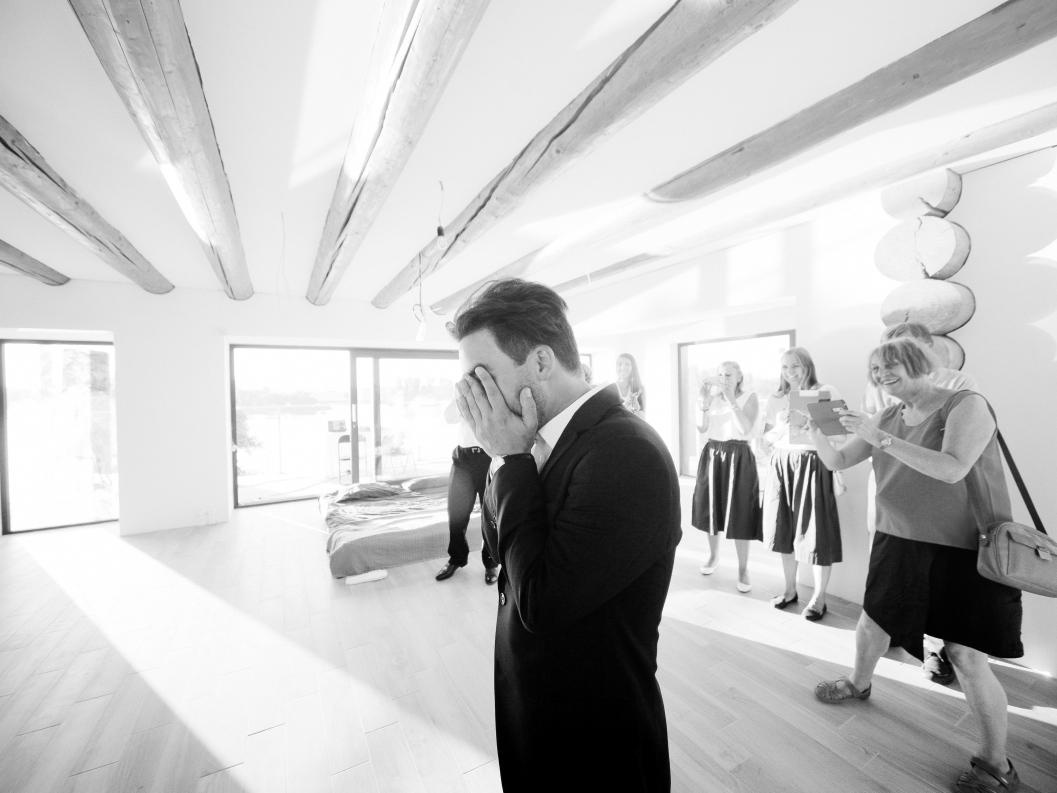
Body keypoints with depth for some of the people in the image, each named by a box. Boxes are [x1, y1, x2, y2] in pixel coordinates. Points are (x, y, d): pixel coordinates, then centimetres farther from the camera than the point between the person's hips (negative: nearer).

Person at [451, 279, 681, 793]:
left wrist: (512, 458, -23)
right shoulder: (549, 440, -4)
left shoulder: (625, 452, -29)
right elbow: (501, 549, 3)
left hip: (596, 737, -7)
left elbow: (542, 601, -28)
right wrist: (506, 458, -13)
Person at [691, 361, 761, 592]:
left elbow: (746, 429, -18)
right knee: (711, 508, 11)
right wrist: (704, 400, -17)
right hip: (712, 456, 3)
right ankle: (713, 556, 32)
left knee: (739, 514, -3)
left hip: (738, 458, -3)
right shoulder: (712, 398, 4)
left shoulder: (749, 398, -4)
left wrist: (731, 400, -23)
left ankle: (743, 569, 11)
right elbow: (702, 428, -5)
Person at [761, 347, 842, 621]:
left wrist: (803, 425, -18)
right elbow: (766, 436, 10)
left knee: (816, 532, -1)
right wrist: (783, 425, -8)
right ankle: (790, 589, 26)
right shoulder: (775, 399, 11)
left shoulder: (827, 393, -1)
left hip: (814, 464, -4)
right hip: (781, 465, 4)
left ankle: (819, 597, 16)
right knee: (785, 528, 10)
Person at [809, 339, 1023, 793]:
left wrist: (881, 438, -29)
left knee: (967, 657, 0)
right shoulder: (887, 418, 2)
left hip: (964, 552, -5)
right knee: (871, 624, 17)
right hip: (899, 544, 6)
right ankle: (859, 683, 44)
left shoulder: (966, 405, -13)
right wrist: (815, 430, -16)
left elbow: (952, 469, -27)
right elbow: (837, 462, 1)